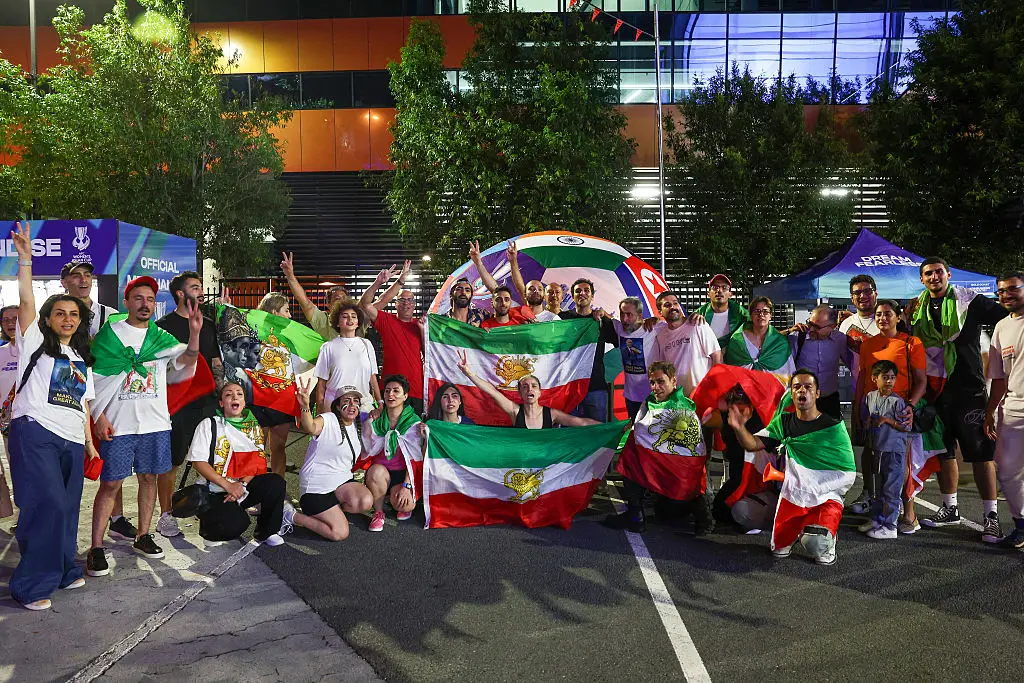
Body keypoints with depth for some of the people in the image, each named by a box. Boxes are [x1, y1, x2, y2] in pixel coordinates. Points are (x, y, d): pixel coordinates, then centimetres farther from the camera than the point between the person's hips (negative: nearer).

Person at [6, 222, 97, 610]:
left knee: (67, 508, 8)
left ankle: (62, 571, 22)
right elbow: (26, 301, -8)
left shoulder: (82, 359, 22)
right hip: (36, 432, -6)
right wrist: (25, 260, -18)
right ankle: (31, 585, -7)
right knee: (48, 504, -15)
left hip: (72, 440, 6)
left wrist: (89, 442, 16)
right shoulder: (35, 343, 6)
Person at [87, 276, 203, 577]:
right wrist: (99, 416, -8)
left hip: (155, 422, 3)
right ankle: (96, 548, 3)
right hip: (118, 423, -3)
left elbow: (186, 361, -7)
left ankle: (143, 537, 23)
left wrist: (194, 332, -25)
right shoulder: (109, 334, 2)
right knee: (110, 483, -3)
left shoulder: (160, 337, 10)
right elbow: (93, 378, 1)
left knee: (149, 477, 10)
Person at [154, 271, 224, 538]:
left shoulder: (208, 325, 15)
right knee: (171, 461, 1)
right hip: (177, 404, -5)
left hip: (206, 402, 5)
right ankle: (165, 516, 11)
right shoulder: (165, 325, -3)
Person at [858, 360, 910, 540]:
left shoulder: (897, 401, -11)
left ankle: (890, 525, 3)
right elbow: (865, 419, 17)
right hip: (877, 449, 7)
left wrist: (887, 420, -19)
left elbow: (905, 426, -14)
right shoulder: (869, 397, 5)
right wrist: (868, 422, -3)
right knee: (878, 486, 18)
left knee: (892, 488, -3)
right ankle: (876, 519, 29)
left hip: (895, 450, -6)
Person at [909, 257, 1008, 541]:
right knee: (943, 451, 13)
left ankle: (991, 515, 4)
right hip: (934, 388, 5)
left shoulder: (968, 300, -1)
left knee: (980, 452, -4)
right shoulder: (918, 308, 11)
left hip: (968, 387, -4)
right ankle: (950, 508, 26)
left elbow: (1006, 316, -3)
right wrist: (907, 319, 2)